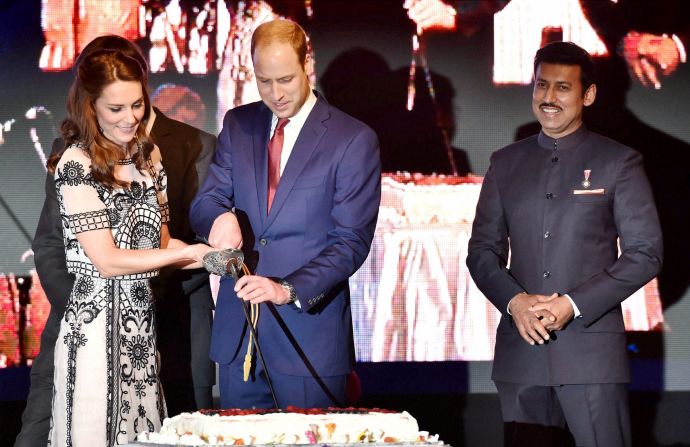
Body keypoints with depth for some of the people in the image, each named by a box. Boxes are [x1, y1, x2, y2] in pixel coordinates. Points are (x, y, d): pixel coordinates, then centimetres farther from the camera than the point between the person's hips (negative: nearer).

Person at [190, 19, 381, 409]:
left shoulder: (354, 140, -4)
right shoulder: (238, 125, 11)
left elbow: (351, 242, -8)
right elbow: (203, 203, 7)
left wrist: (288, 289, -22)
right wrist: (221, 216, -19)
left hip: (309, 333, -4)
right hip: (237, 332, 4)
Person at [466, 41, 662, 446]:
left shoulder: (619, 162, 3)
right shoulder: (506, 163, 14)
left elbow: (645, 254, -2)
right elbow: (482, 250, 13)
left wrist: (573, 305, -11)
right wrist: (514, 301, -7)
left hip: (592, 348, -3)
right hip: (520, 348, 3)